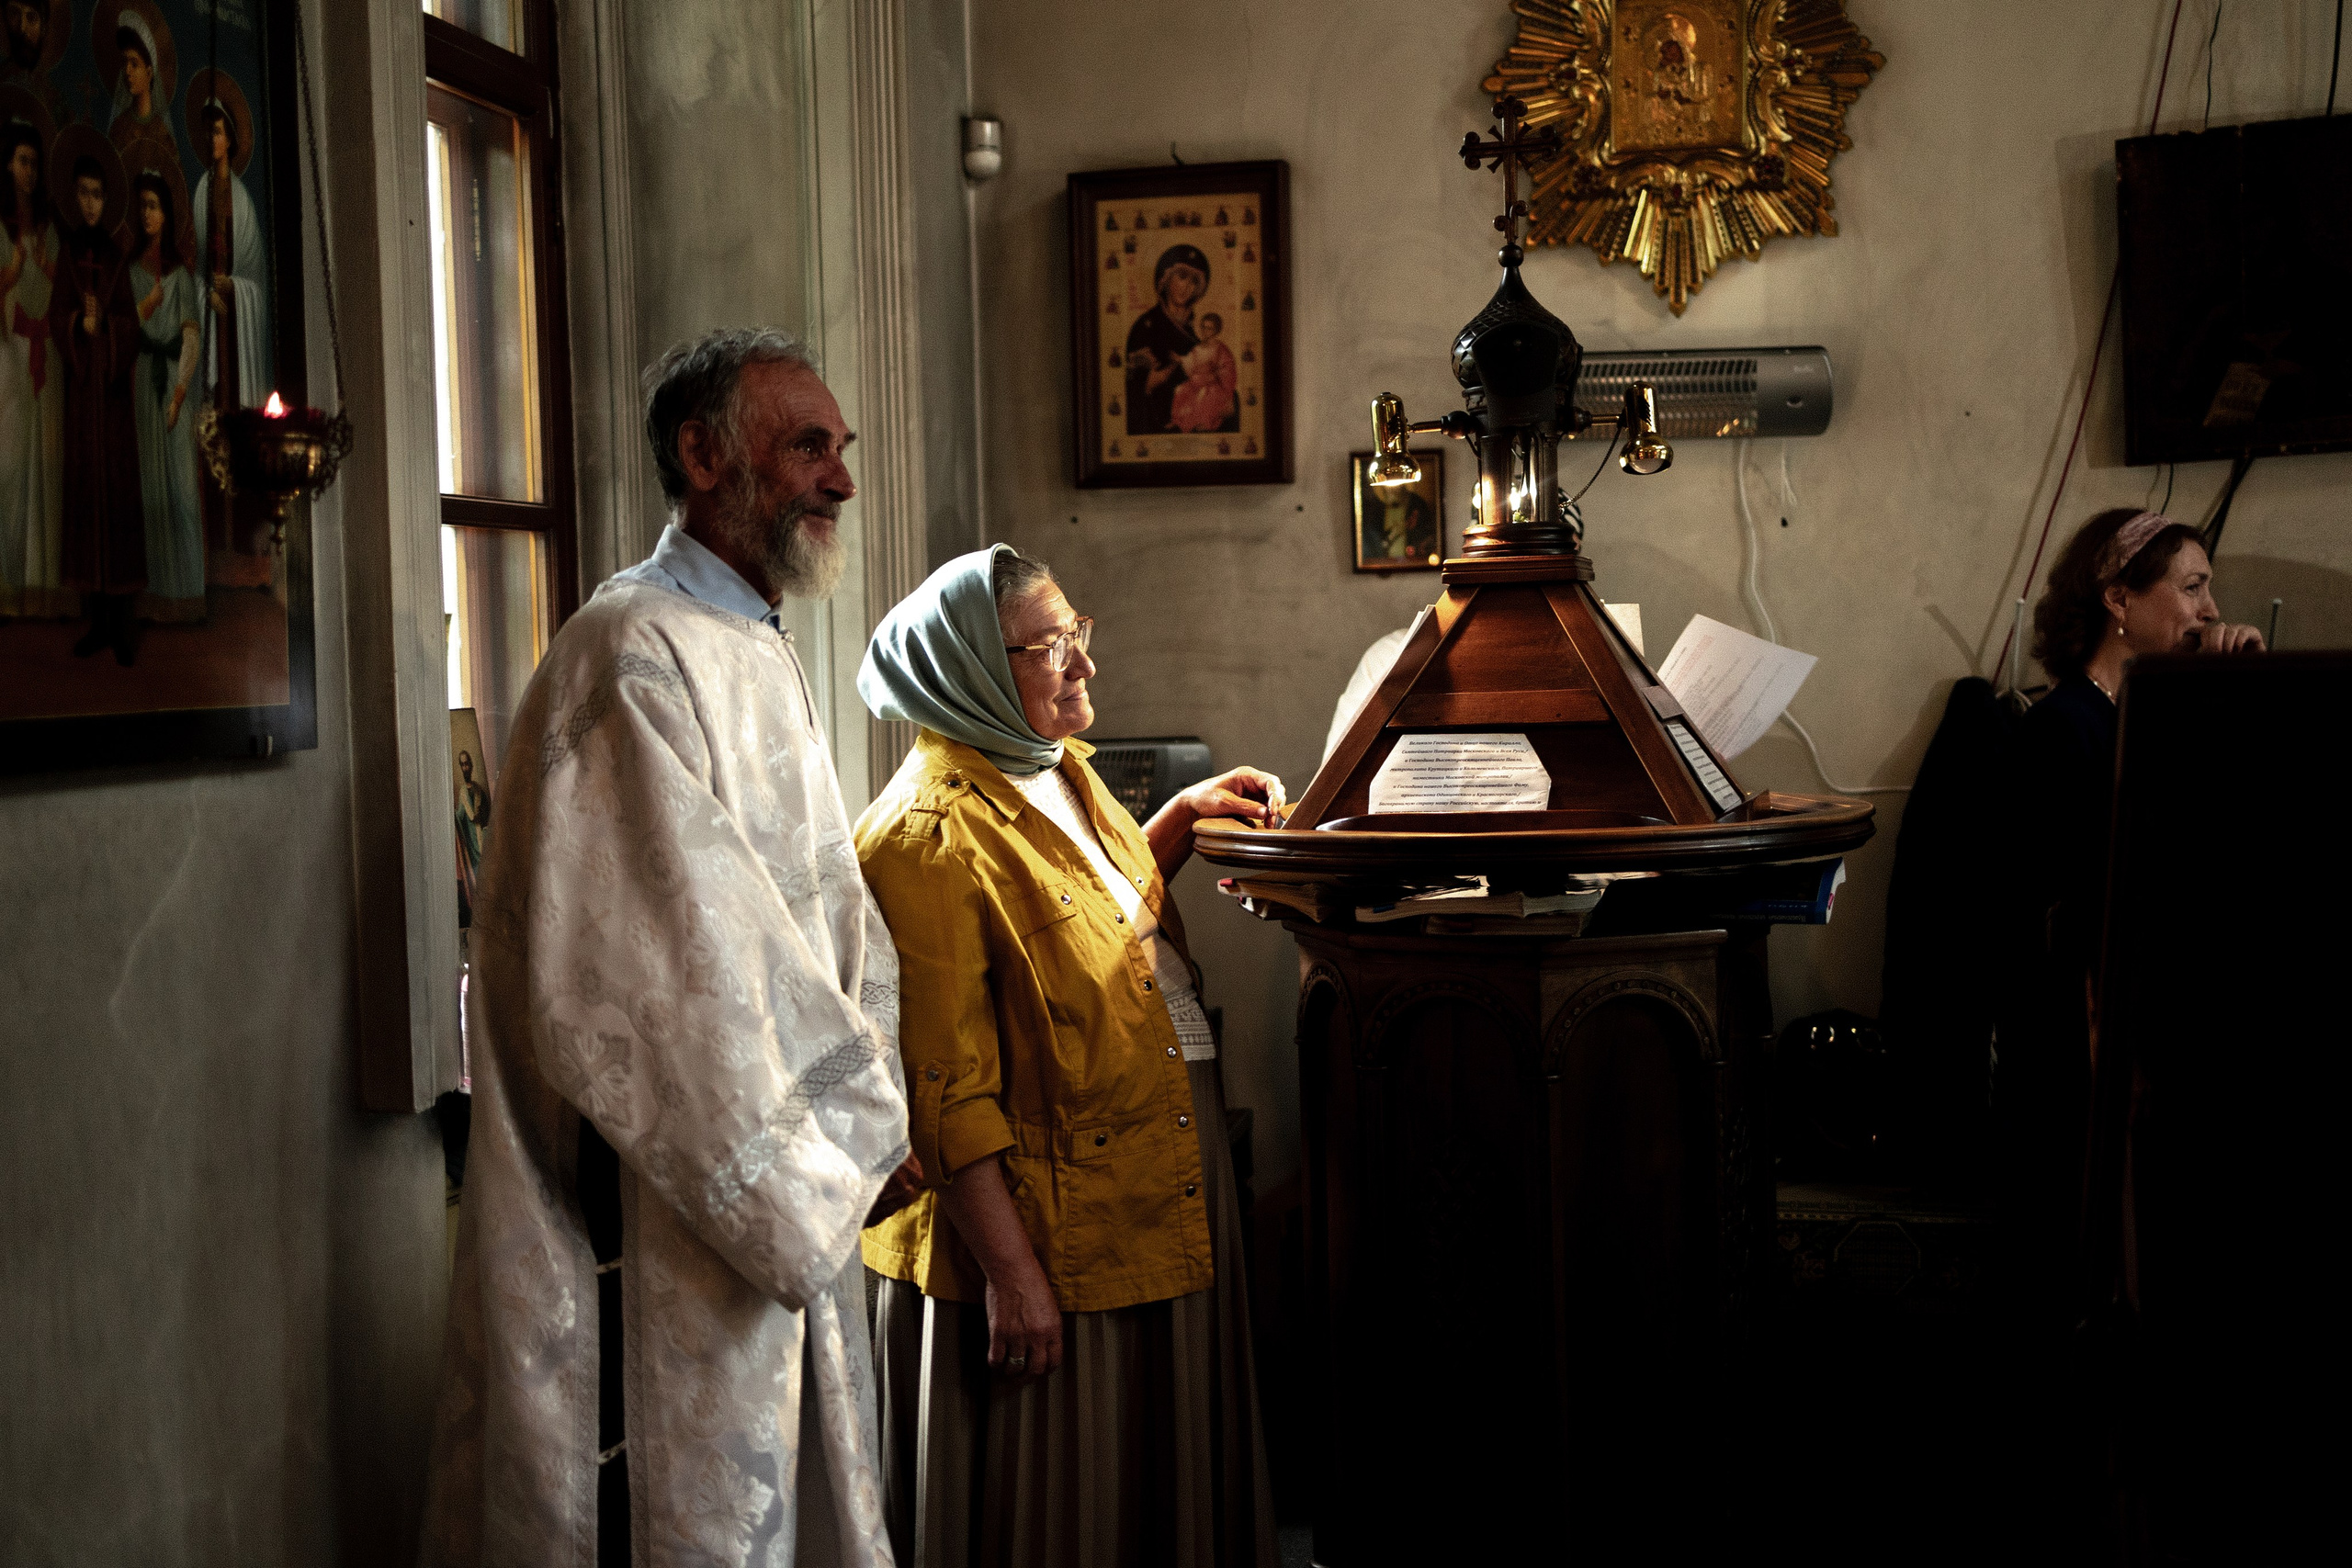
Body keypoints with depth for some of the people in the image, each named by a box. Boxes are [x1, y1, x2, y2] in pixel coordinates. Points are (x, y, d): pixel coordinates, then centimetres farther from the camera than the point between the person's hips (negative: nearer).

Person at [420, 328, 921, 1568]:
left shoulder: (762, 657, 14)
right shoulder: (635, 657, -19)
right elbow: (662, 971, -24)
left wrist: (870, 1131, 4)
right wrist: (806, 1182, -16)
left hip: (794, 1202, 10)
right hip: (671, 1223, -10)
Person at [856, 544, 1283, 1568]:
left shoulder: (1062, 771, 9)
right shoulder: (928, 834, -19)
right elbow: (948, 1087, -22)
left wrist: (1186, 814, 13)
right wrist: (1008, 1270, -23)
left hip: (1161, 1174, 9)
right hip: (1048, 1218, -9)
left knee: (1165, 1474, 20)